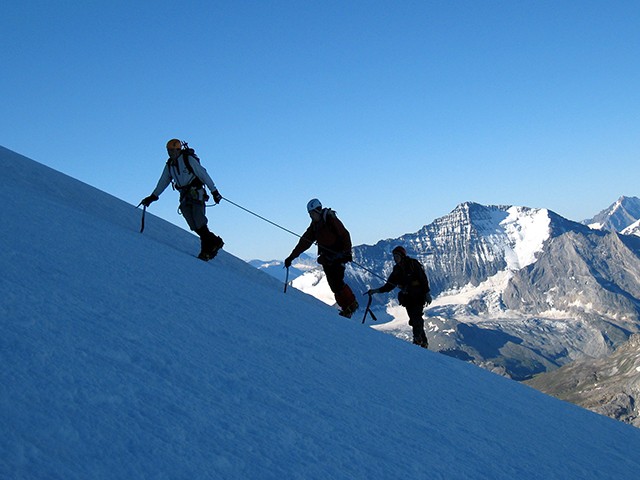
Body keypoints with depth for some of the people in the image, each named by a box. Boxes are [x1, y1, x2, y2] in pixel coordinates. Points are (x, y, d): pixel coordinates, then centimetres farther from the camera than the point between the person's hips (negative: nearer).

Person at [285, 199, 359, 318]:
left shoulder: (331, 220, -9)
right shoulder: (314, 226, 13)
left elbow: (345, 234, -13)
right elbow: (304, 242, 13)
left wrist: (347, 252, -23)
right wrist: (291, 257, 9)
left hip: (338, 256, -7)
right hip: (326, 258, 7)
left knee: (337, 282, -17)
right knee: (333, 285, 0)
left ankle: (352, 304, -6)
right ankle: (346, 307, 4)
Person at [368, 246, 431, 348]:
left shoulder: (413, 264, -7)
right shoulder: (397, 269, 10)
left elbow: (423, 278, -8)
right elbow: (389, 285, 12)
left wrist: (427, 293, -14)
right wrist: (376, 290, 1)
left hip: (418, 296, -5)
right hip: (407, 297, 5)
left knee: (416, 317, -18)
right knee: (413, 320, 0)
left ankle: (417, 339, -19)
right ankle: (424, 341, 7)